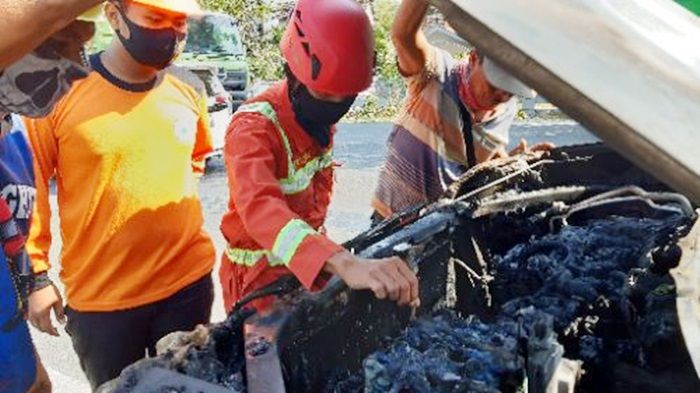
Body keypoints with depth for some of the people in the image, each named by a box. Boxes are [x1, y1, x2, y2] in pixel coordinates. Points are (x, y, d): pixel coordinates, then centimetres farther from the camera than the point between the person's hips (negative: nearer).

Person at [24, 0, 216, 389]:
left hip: (188, 283, 3)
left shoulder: (188, 95, -1)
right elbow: (29, 189, -5)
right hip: (98, 298, -3)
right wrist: (35, 275, -2)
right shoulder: (62, 93, -13)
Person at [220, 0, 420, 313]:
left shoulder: (320, 113, -7)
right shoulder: (253, 128, -29)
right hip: (260, 275, -7)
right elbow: (260, 208, -48)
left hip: (310, 263, 7)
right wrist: (343, 263, -62)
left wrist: (312, 231, -3)